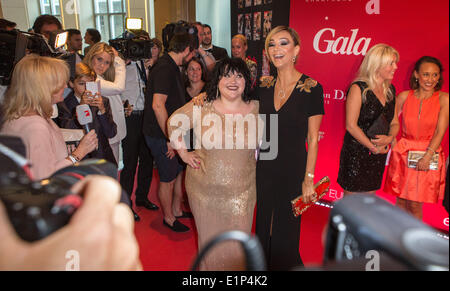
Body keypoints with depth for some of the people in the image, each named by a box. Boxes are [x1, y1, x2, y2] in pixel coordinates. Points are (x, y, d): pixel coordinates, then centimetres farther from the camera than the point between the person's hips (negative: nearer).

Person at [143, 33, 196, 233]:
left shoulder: (172, 67, 11)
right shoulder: (165, 69, -20)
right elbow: (157, 105, -29)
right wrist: (171, 138, -24)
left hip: (172, 133, 9)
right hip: (161, 136, -9)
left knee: (181, 171, 19)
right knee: (168, 178, 5)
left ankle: (176, 210, 36)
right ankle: (168, 218, 25)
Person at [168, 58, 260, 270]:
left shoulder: (256, 109, -4)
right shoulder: (201, 107, -8)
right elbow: (174, 123, 7)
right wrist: (183, 153, 3)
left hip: (242, 191, 1)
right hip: (204, 190, 0)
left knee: (237, 246, 8)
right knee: (209, 239, 18)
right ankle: (207, 268, 43)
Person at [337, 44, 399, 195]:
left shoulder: (390, 89, 11)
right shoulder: (358, 88, -11)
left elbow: (394, 123, 14)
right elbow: (351, 125, -15)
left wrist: (389, 138, -8)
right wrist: (374, 147, -11)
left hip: (379, 155, 7)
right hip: (356, 153, -6)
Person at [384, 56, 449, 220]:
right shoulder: (404, 96, 1)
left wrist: (427, 156, -17)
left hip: (428, 154, -2)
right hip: (403, 154, 2)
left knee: (415, 205, 0)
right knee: (400, 201, 10)